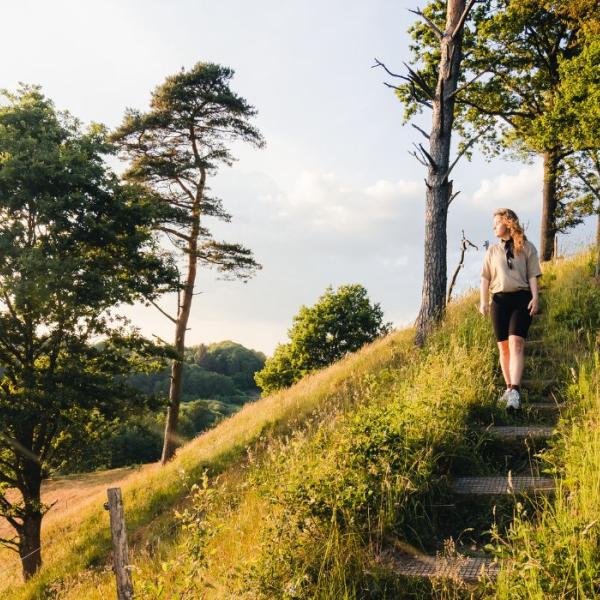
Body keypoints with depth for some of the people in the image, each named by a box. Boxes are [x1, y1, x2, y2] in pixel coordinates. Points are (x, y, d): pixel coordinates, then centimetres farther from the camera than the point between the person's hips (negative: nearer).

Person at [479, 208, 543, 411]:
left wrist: (535, 297, -9)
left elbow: (532, 276, 3)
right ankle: (509, 388, 18)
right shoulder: (493, 250, 13)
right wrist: (483, 302, 3)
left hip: (521, 298, -3)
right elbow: (485, 278, 12)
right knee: (503, 347, 7)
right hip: (499, 300, 4)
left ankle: (515, 391, -24)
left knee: (516, 343, -17)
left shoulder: (527, 248, 6)